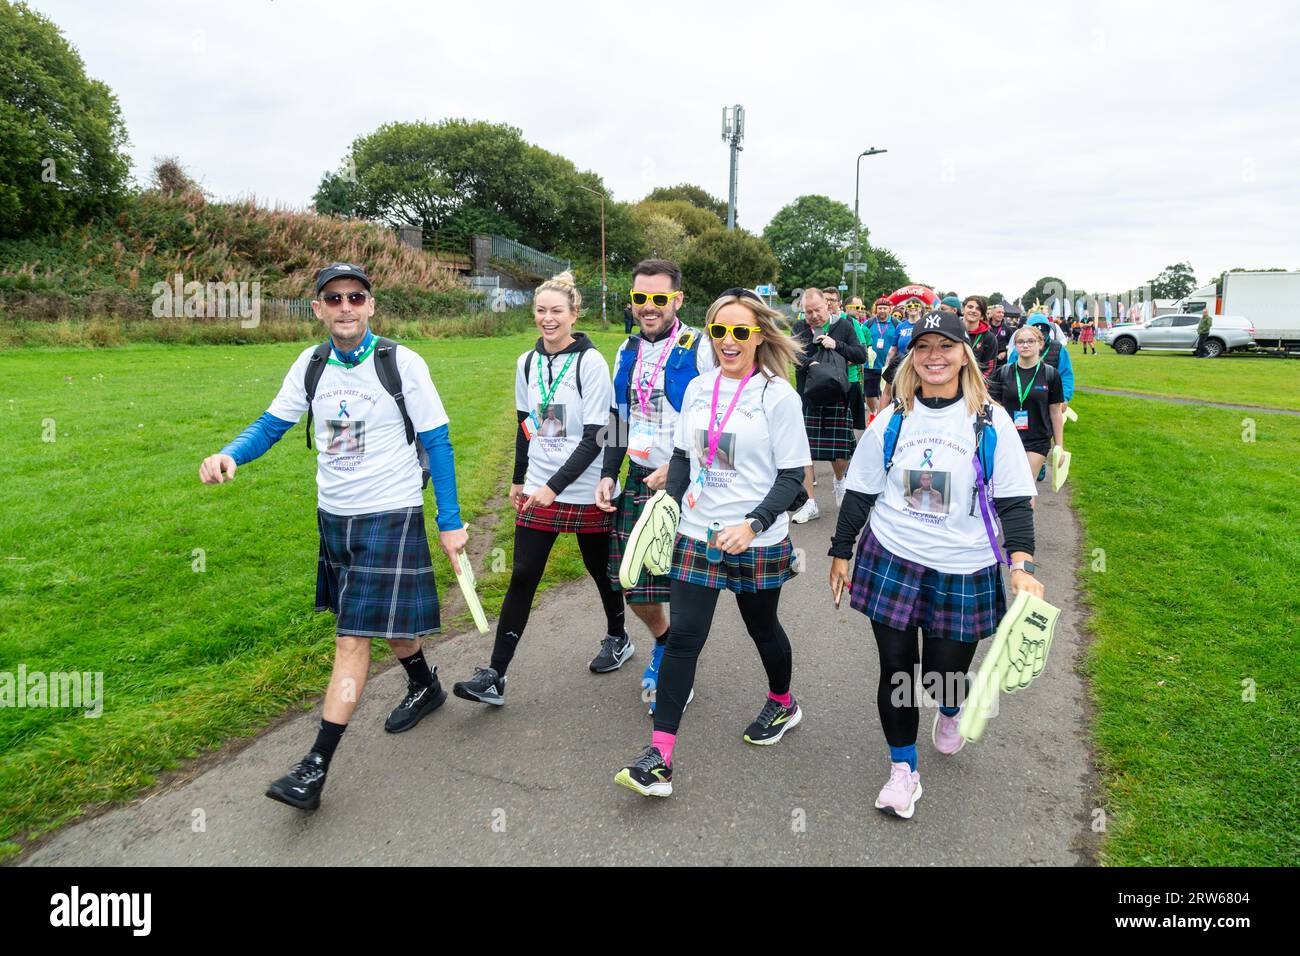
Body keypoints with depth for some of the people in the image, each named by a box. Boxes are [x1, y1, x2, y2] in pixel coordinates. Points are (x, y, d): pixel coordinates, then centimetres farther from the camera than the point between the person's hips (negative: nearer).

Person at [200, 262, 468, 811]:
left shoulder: (401, 363, -10)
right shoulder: (311, 364, 3)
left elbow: (437, 444, -6)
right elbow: (272, 424, 7)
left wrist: (451, 522, -7)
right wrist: (229, 455, -15)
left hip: (389, 514, -5)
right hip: (333, 514, 5)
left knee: (353, 637, -7)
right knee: (385, 625, 19)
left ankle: (316, 768, 0)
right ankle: (425, 688, 46)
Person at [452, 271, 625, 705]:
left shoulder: (591, 363, -12)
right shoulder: (527, 363, 5)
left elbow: (595, 437, -16)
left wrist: (554, 486, -21)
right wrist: (519, 479, 19)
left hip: (586, 491, -4)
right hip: (537, 491, 4)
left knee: (601, 569, 14)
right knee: (522, 577, 1)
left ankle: (618, 637, 40)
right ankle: (494, 676, 4)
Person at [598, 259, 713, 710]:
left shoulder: (699, 350, -10)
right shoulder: (628, 351, 11)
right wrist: (608, 475, 8)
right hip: (637, 482, 6)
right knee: (631, 583, 11)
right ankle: (663, 641, 39)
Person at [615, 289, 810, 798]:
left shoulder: (778, 395, -10)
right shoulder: (698, 388, 5)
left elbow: (792, 475, -11)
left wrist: (753, 524, -24)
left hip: (758, 543, -3)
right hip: (697, 535, 3)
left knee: (762, 627, 17)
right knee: (683, 638, -1)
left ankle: (783, 703, 47)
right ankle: (659, 758, 3)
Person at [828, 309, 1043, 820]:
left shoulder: (990, 423, -3)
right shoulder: (892, 420, 1)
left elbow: (1014, 501, -2)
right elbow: (860, 492, 7)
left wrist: (1022, 566, -13)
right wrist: (841, 553, 9)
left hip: (965, 571, -1)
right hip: (891, 561, 1)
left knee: (945, 671, 7)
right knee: (896, 668, 4)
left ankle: (950, 710, 47)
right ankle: (903, 770, 25)